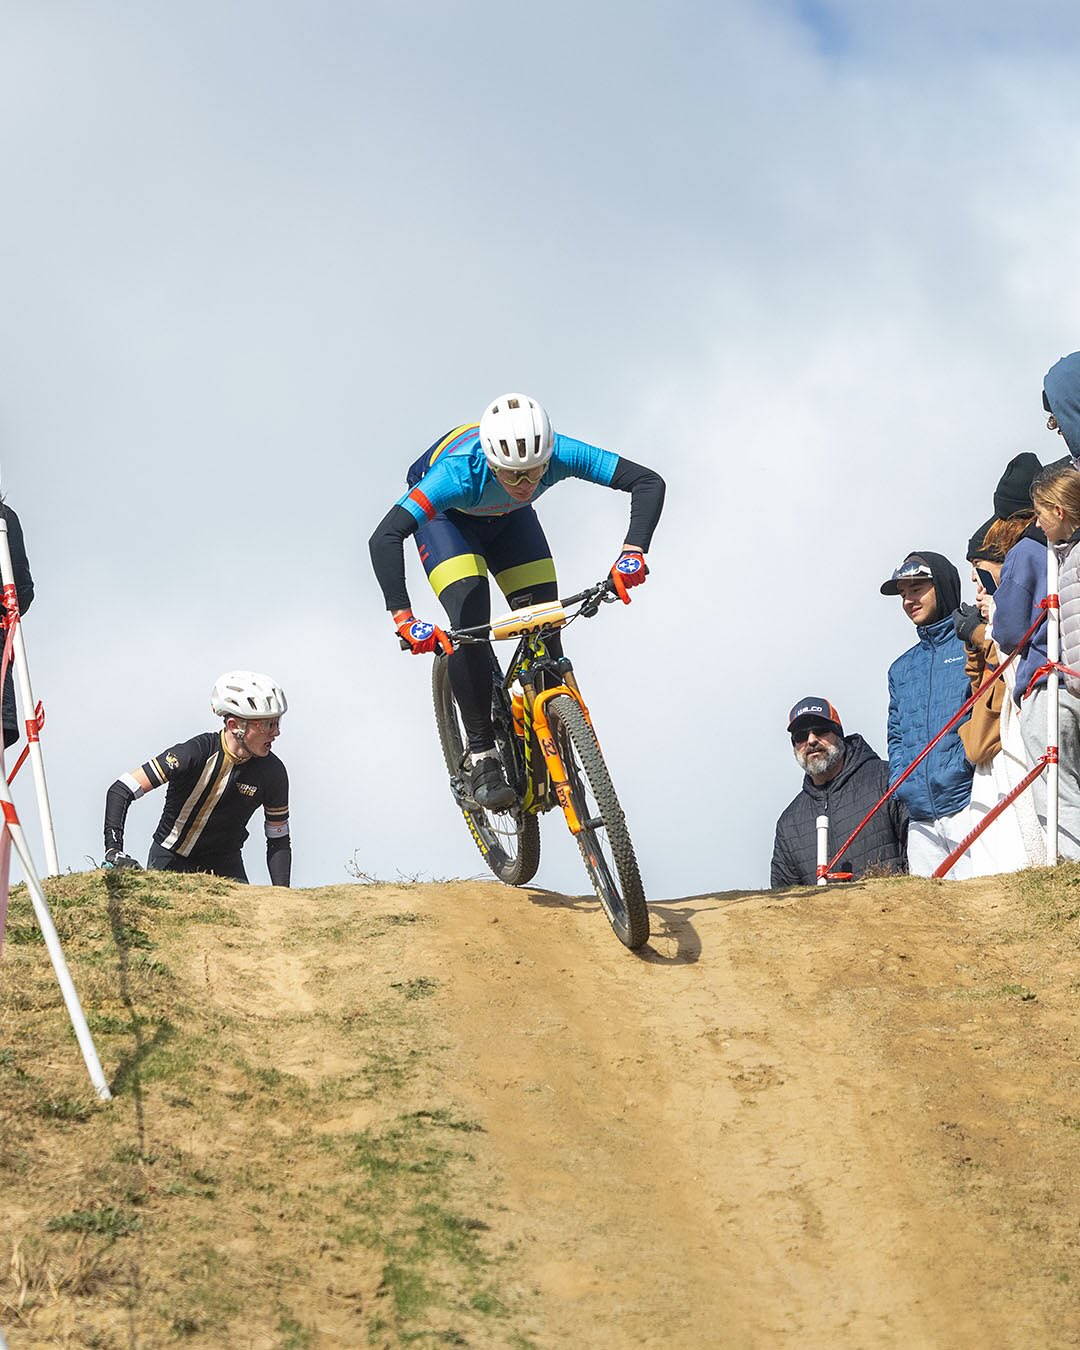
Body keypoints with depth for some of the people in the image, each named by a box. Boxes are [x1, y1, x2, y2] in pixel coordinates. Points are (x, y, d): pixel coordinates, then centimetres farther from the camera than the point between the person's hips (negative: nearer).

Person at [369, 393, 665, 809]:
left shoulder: (559, 454, -37)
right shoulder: (459, 472, -45)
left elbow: (648, 482, -35)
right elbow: (384, 538, -50)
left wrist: (632, 552, -50)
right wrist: (404, 619, -59)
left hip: (507, 519, 3)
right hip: (446, 517, -3)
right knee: (470, 624, -24)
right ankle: (482, 759, -15)